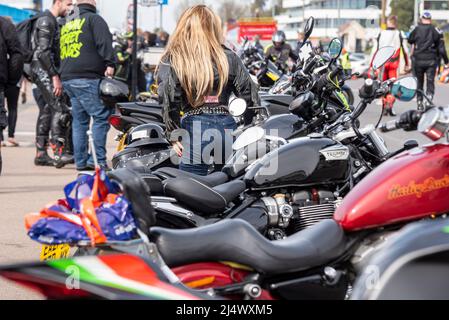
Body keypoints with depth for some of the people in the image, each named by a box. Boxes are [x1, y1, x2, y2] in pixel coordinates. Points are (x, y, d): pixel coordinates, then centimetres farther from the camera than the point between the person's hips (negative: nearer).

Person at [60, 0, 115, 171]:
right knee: (101, 117, -8)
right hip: (87, 79, -8)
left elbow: (59, 50, 28)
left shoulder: (67, 23, 23)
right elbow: (104, 43, -15)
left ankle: (81, 161, 13)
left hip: (67, 78, 8)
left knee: (79, 120, 13)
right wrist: (110, 64, -17)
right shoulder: (94, 19, -1)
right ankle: (97, 160, -14)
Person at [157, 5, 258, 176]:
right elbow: (249, 95, 8)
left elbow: (168, 99, -10)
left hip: (194, 129, -3)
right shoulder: (228, 58, 10)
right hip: (227, 128, 3)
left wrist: (174, 134, -4)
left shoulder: (172, 59, 1)